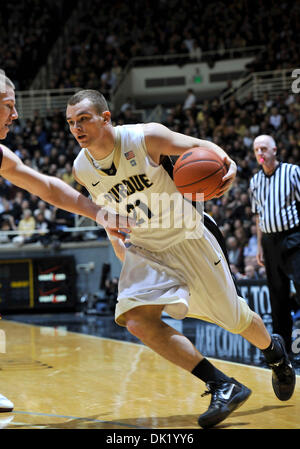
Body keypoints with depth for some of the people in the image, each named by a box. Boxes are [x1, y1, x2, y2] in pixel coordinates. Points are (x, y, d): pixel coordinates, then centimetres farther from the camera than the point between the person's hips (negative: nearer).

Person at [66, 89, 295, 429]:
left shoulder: (146, 137, -21)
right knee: (136, 320, -21)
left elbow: (199, 146, -14)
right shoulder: (82, 169, -9)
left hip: (187, 237, -3)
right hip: (145, 249, 3)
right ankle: (223, 387, -15)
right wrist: (115, 239, 18)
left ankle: (274, 352, 45)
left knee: (234, 318, 7)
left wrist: (226, 162, -35)